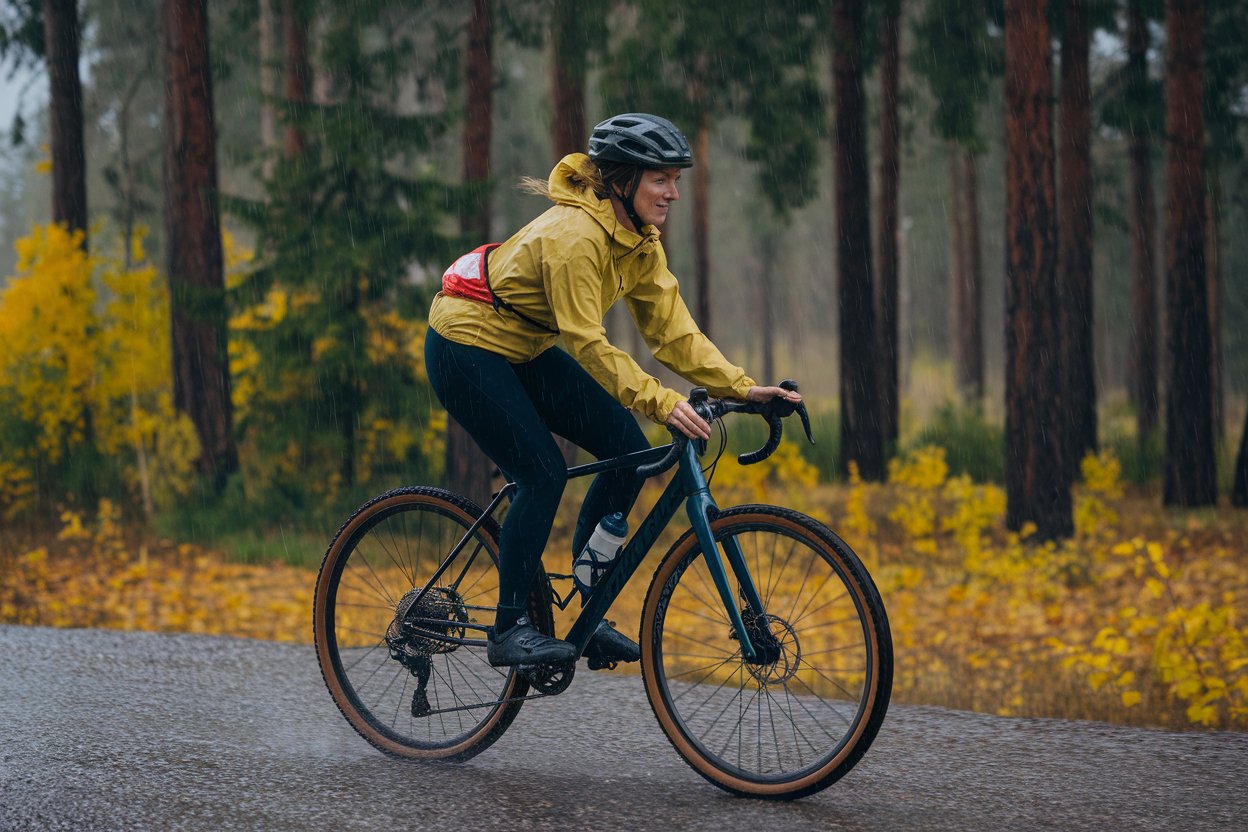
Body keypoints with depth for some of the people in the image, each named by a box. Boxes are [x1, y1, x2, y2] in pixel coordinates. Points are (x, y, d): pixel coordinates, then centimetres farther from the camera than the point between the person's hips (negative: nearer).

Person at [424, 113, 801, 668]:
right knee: (544, 475, -17)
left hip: (523, 349, 9)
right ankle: (508, 629, -5)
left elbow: (671, 330, -7)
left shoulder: (639, 240, -4)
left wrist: (741, 387, -18)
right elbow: (588, 344, -33)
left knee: (628, 448, -4)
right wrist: (661, 402, -41)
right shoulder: (574, 234, -30)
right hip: (466, 345, -9)